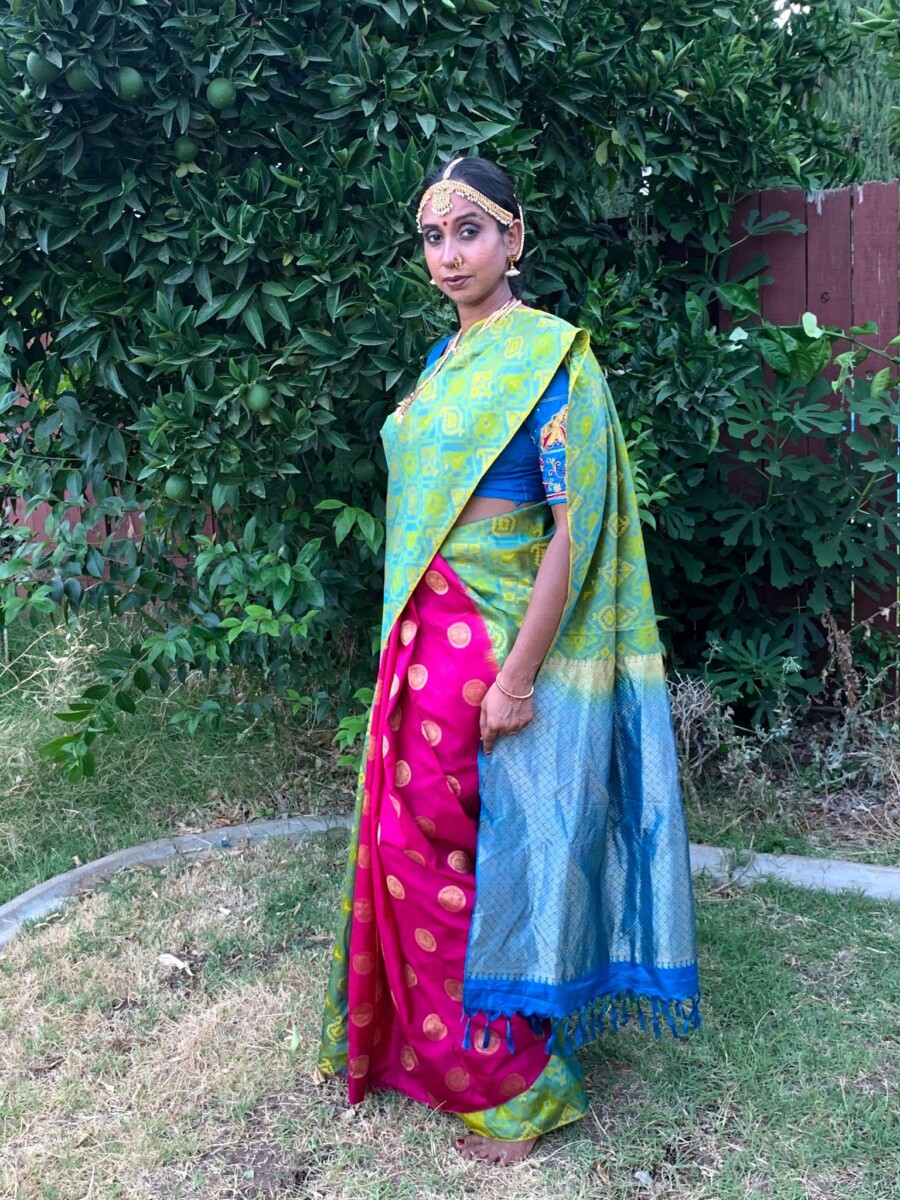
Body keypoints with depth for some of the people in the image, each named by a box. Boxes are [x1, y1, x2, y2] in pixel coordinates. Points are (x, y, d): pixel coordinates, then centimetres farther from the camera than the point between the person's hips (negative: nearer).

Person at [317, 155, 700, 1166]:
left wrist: (516, 677, -20)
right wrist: (409, 640, 17)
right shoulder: (446, 360, 12)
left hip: (504, 644, -8)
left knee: (487, 855, 3)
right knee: (411, 839, 15)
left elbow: (576, 527, -18)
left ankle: (519, 1086, 23)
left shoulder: (552, 357, -13)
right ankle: (427, 1043, 36)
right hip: (426, 636, 8)